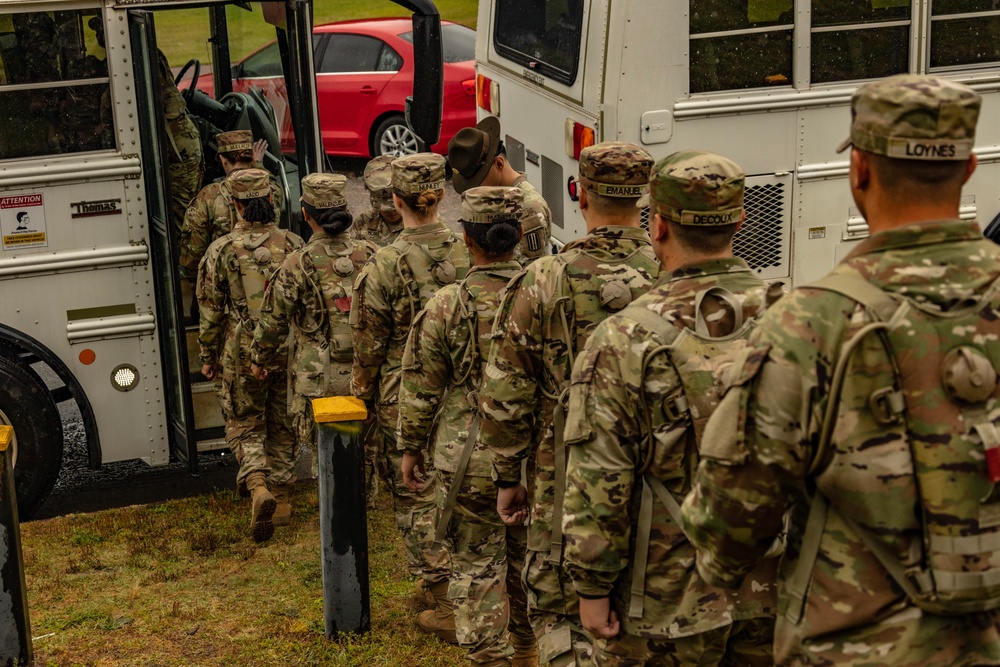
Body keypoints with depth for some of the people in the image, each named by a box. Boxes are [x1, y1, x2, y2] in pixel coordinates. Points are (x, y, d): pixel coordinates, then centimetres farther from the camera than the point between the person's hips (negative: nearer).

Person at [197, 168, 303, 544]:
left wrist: (208, 357, 8)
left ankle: (258, 486, -12)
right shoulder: (293, 245, -5)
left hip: (242, 355, -2)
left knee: (246, 426, 9)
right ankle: (280, 480, 33)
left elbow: (210, 311, -5)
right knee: (283, 423, 19)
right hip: (289, 352, 2)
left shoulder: (222, 251, -12)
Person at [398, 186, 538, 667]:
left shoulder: (446, 306, -12)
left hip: (471, 461, -3)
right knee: (528, 556, 19)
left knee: (476, 565, 7)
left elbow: (420, 388, -5)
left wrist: (411, 448, 8)